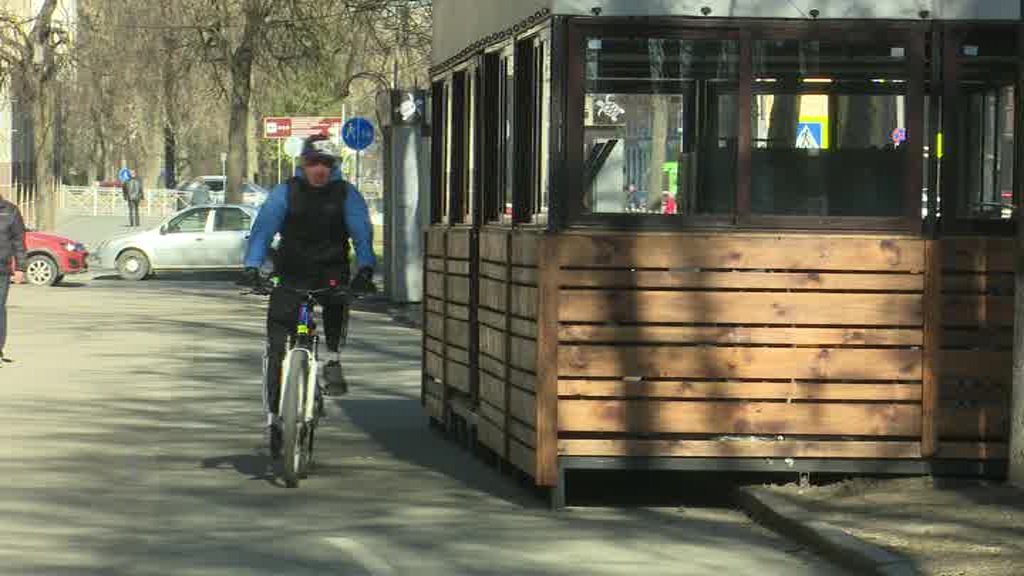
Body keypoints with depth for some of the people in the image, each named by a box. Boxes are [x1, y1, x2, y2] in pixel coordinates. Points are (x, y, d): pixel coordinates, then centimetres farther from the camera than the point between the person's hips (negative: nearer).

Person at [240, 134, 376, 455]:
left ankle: (333, 360, -12)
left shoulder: (346, 194, 1)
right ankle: (273, 416, 0)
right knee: (277, 345, -7)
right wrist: (252, 267, -25)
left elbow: (362, 233, -9)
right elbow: (263, 229, -9)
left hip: (331, 272, 0)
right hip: (291, 275, 0)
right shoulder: (285, 193, -1)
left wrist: (365, 268, -27)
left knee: (337, 301, -35)